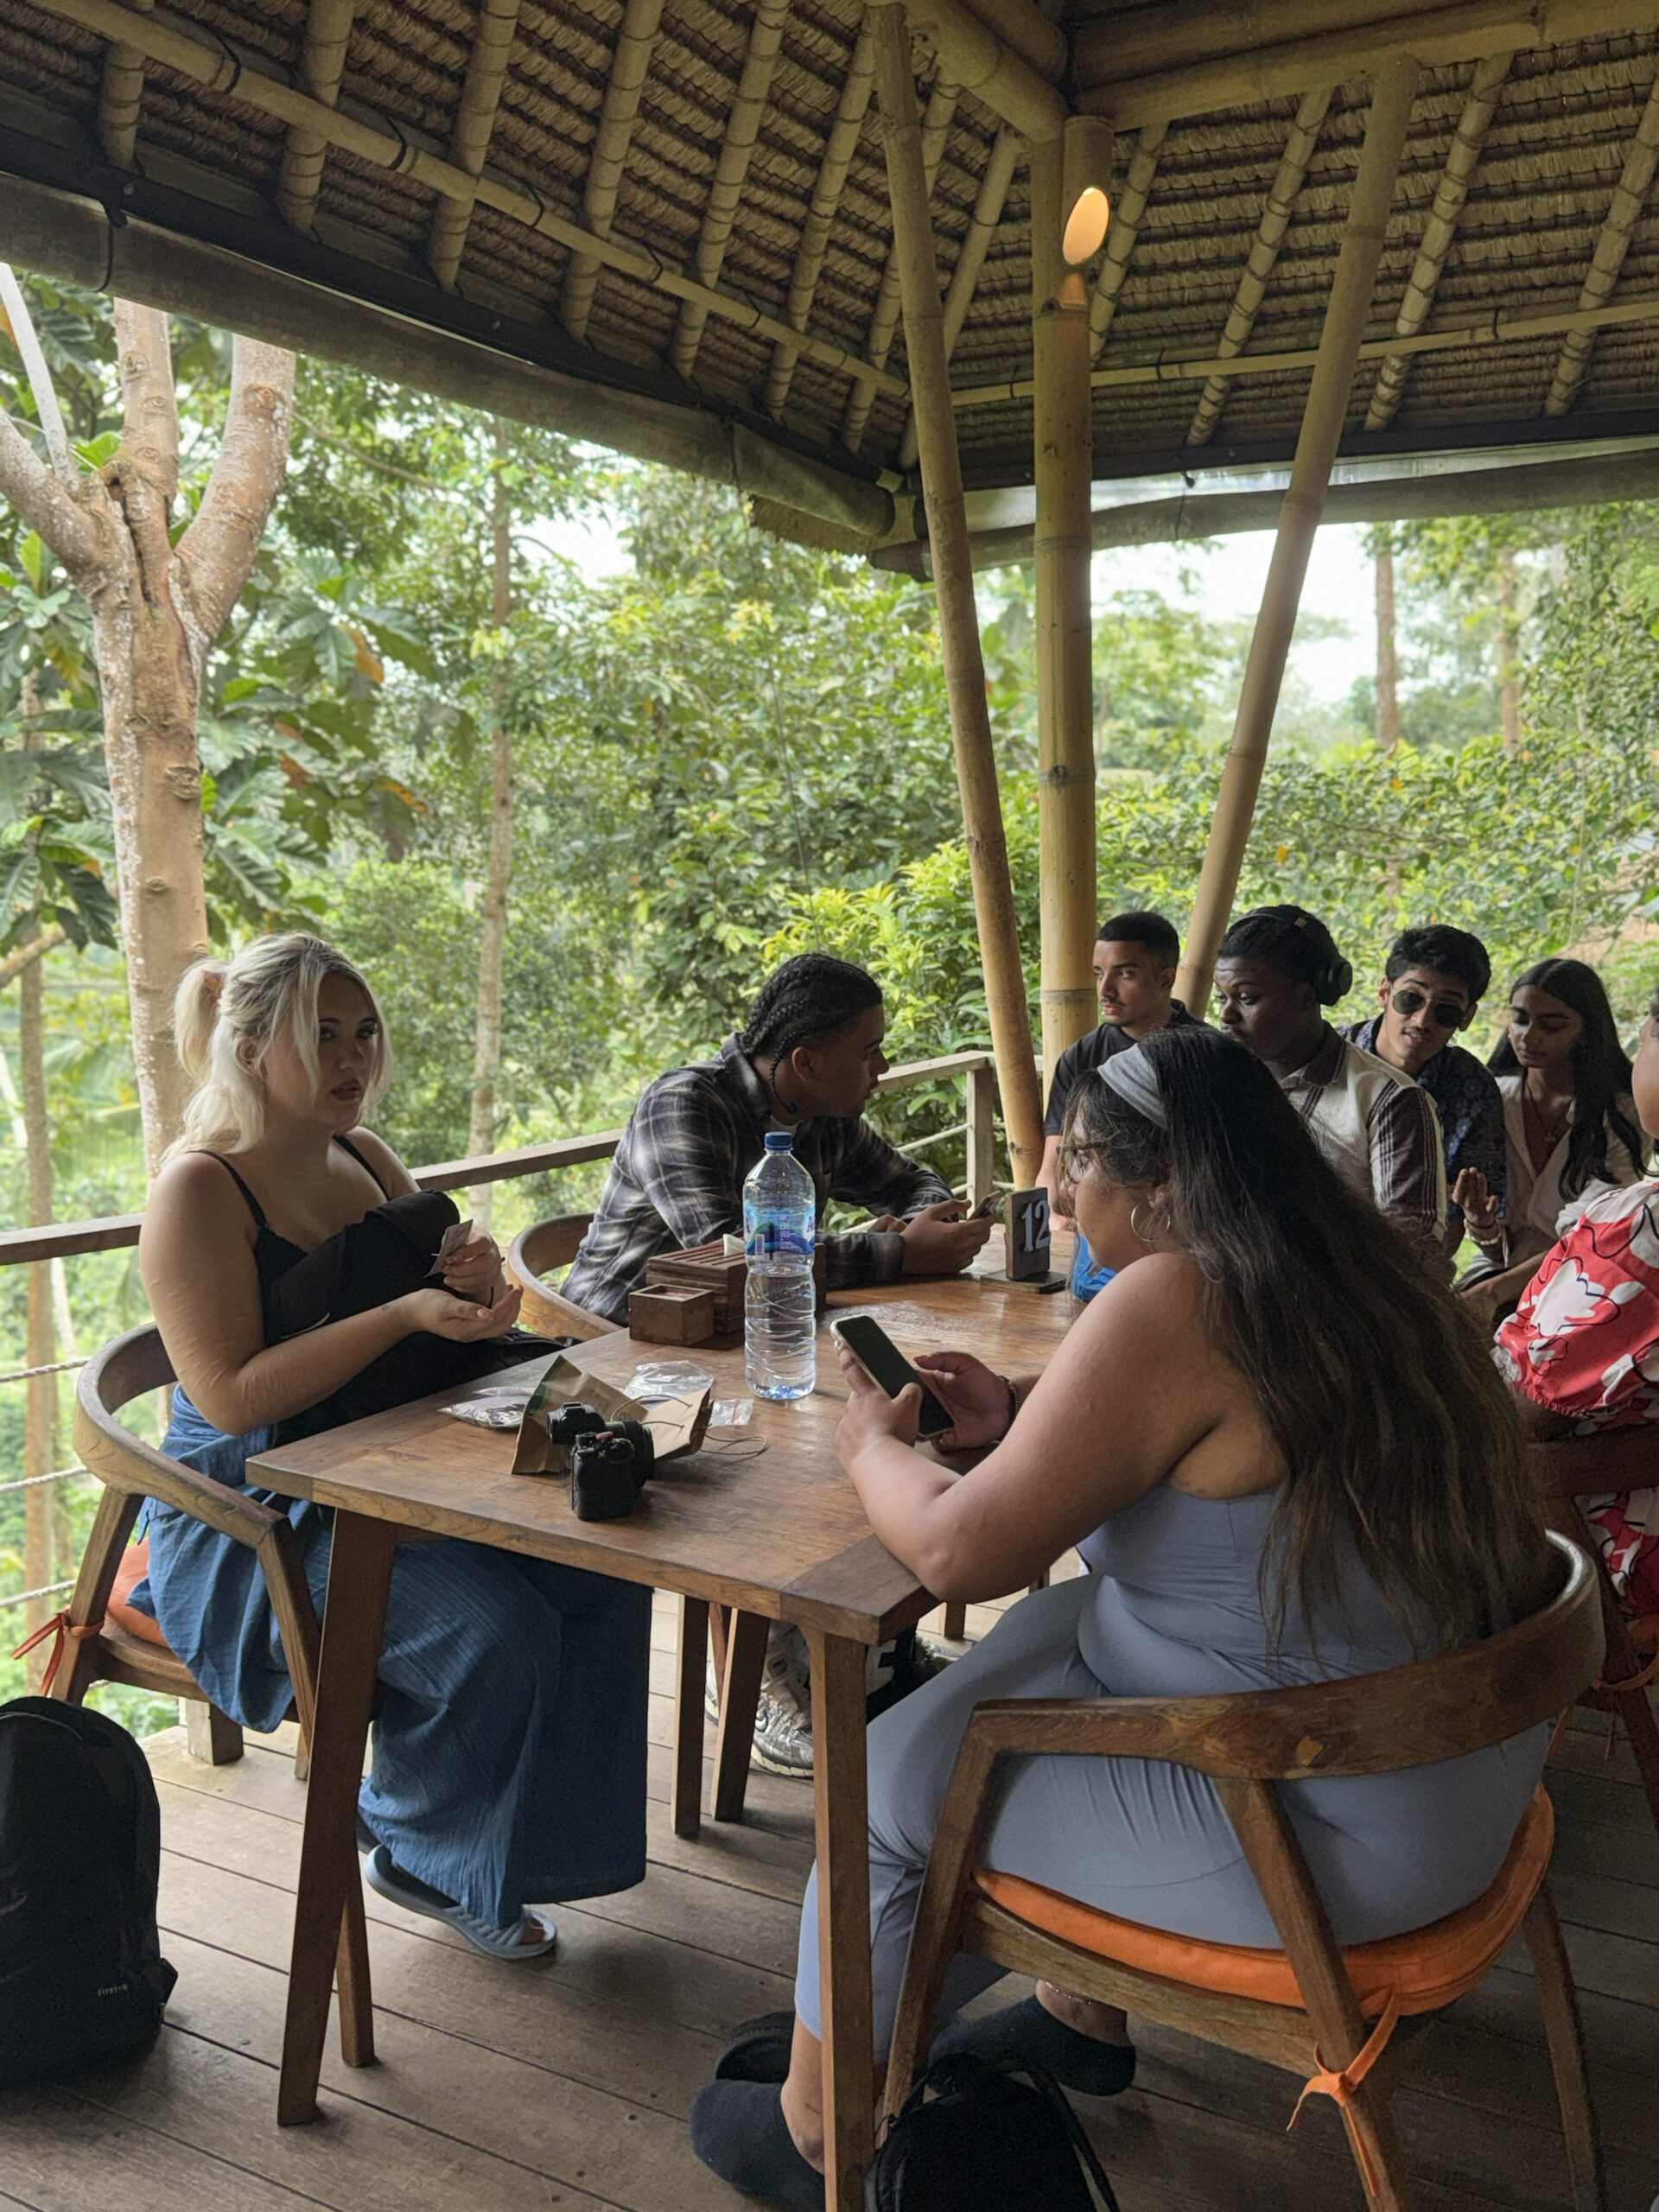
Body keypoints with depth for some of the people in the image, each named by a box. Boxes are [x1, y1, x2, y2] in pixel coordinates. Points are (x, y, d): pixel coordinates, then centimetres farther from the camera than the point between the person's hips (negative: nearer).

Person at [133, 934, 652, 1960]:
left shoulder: (367, 1159, 10)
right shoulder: (201, 1189, -12)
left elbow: (459, 1336, 17)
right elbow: (230, 1397, -21)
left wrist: (482, 1287, -8)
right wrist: (405, 1315, -29)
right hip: (260, 1516, -7)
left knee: (605, 1573, -13)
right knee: (490, 1630, -25)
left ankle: (553, 1829, 7)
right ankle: (429, 1863, 4)